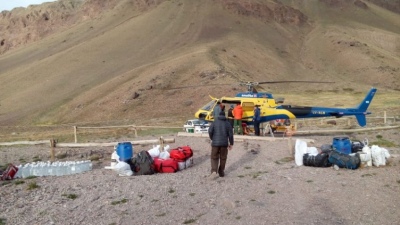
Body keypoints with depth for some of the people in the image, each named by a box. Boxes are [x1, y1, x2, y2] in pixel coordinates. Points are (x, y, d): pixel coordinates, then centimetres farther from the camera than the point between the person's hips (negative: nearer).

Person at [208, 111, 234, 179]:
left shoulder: (215, 122, 3)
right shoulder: (227, 123, 5)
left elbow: (210, 131, -8)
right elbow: (230, 134, 1)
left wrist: (212, 138, 9)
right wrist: (231, 143, 9)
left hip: (215, 143, -1)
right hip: (224, 143, 1)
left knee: (214, 158, 7)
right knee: (223, 158, 14)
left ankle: (214, 171, -12)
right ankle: (221, 172, 21)